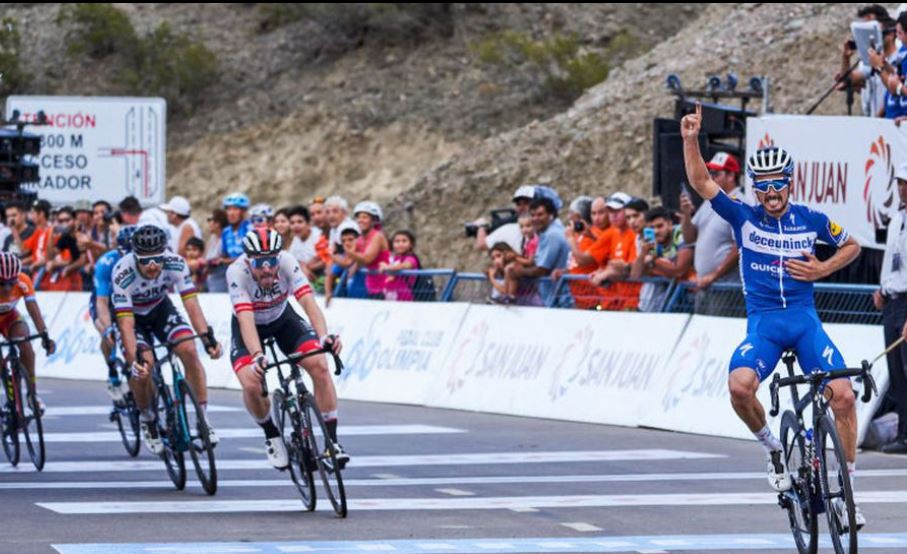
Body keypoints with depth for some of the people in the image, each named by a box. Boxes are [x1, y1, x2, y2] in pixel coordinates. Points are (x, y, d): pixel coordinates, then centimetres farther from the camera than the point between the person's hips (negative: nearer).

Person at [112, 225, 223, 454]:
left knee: (189, 351, -21)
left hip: (160, 309, 2)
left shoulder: (175, 264, -29)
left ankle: (203, 417, -10)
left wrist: (207, 336, -47)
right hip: (132, 315, -2)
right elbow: (126, 324, -38)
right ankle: (146, 419, 4)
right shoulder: (123, 273, -36)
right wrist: (135, 358, -51)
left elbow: (191, 304, -32)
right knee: (143, 365, -24)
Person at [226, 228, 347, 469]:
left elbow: (308, 302, -38)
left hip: (282, 318, 2)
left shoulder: (287, 263, -29)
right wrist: (258, 356, -58)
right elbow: (246, 320, -42)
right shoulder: (237, 272, -34)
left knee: (319, 365, -21)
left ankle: (332, 441, -10)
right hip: (249, 326, -2)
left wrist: (324, 337, -55)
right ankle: (271, 435, 6)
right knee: (251, 384, -25)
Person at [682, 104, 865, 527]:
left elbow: (852, 245, 19)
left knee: (843, 395, -17)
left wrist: (822, 270, 2)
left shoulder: (811, 221, 4)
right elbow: (700, 182, -5)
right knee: (739, 385, -30)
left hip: (805, 320, 1)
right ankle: (771, 446, 1)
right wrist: (690, 140, -17)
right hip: (763, 323, -1)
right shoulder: (744, 218, 2)